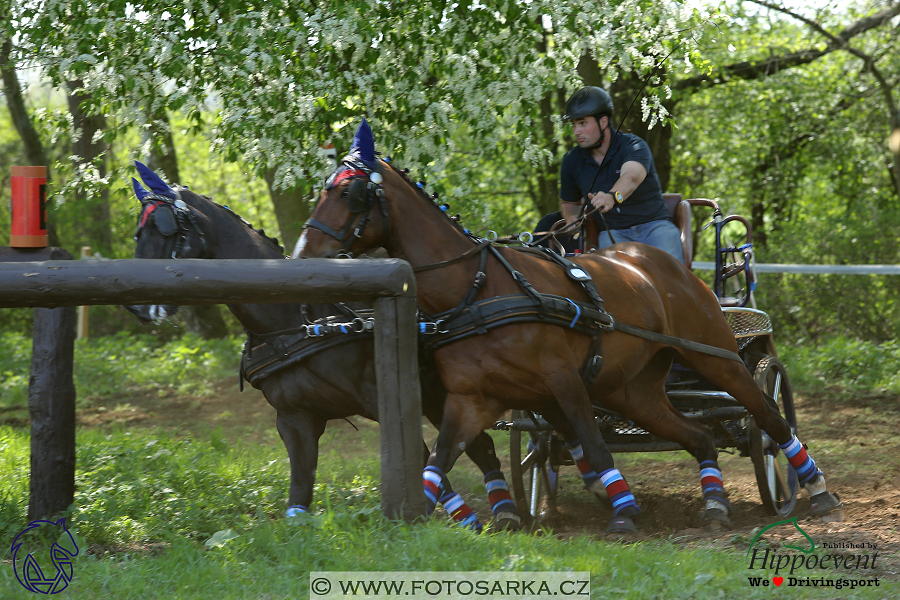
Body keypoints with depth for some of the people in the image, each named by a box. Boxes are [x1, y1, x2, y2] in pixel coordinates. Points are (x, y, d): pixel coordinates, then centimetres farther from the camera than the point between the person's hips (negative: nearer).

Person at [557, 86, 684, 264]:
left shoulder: (634, 146, -8)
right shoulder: (572, 161, 7)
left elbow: (631, 177, -31)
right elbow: (568, 202, 24)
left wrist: (613, 197, -54)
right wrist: (572, 217, -1)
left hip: (653, 227, -3)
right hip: (613, 233, 3)